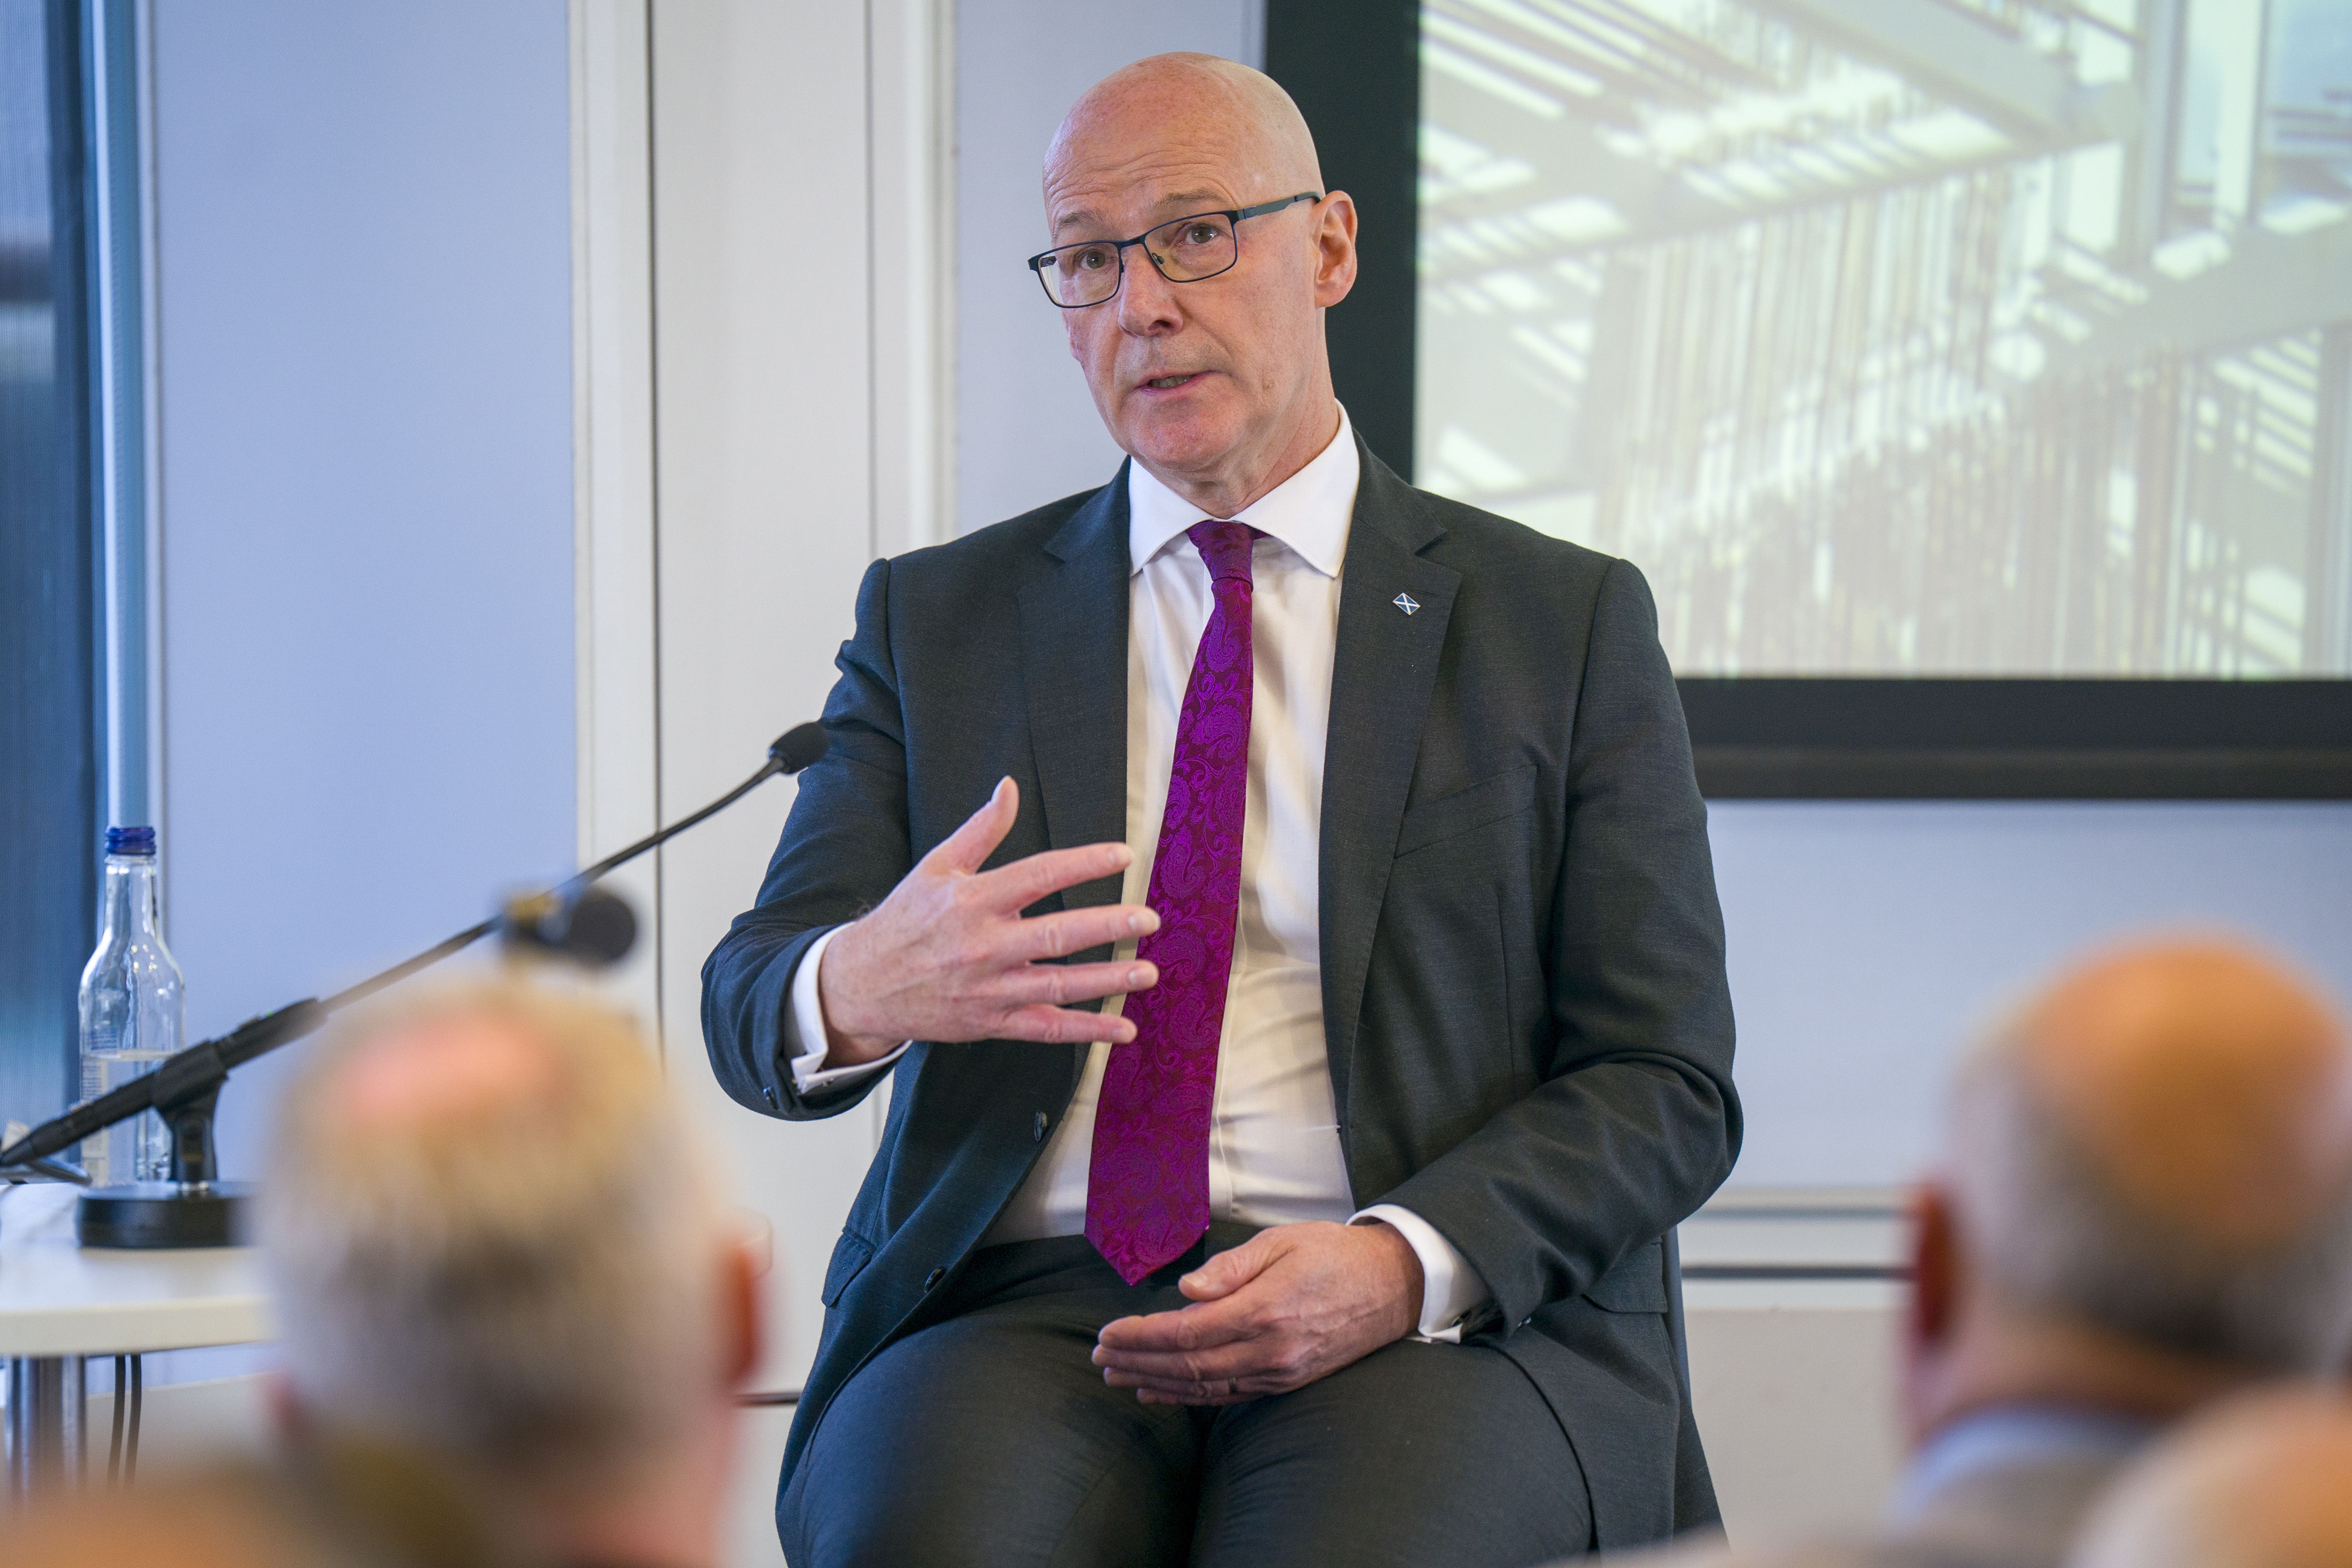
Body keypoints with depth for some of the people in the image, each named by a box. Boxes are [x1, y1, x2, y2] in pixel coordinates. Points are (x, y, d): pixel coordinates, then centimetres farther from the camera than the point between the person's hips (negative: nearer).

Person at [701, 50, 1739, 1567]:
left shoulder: (1566, 625, 11)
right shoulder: (937, 618, 17)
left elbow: (1667, 1084, 6)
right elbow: (750, 1008, 7)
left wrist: (1402, 1266, -14)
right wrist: (855, 991, -19)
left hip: (1447, 1326, -1)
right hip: (1026, 1311, 1)